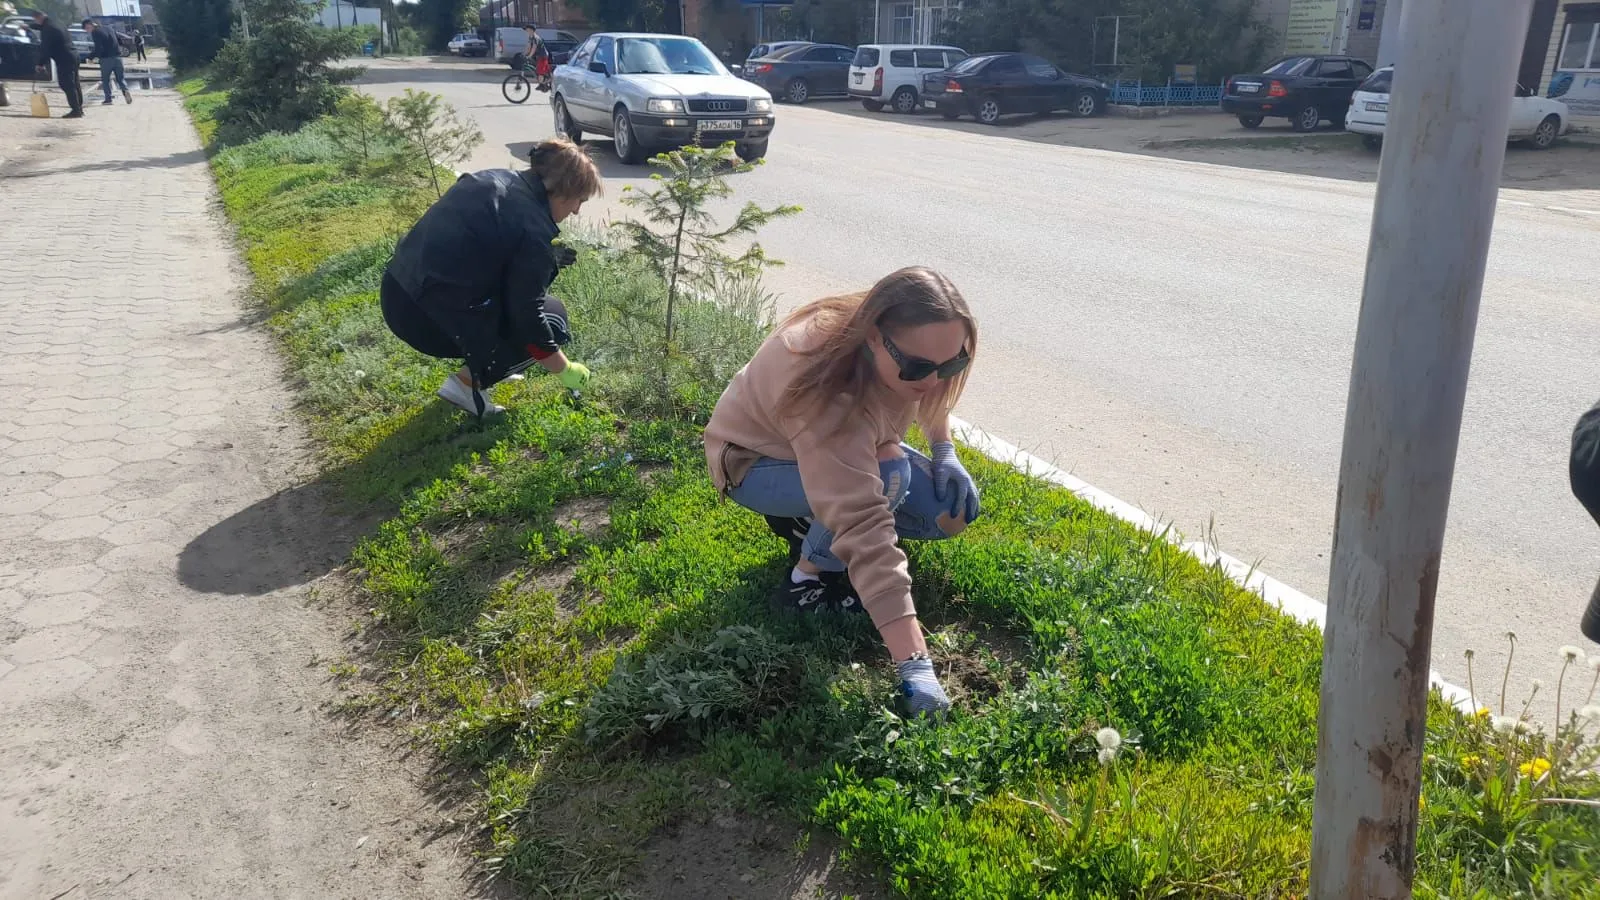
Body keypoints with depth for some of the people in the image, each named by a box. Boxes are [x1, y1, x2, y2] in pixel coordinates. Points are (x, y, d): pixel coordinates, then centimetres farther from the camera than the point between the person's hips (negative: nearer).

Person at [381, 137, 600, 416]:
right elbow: (527, 319, -13)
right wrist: (565, 370, 1)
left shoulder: (494, 179, 9)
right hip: (430, 317, -9)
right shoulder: (533, 228, -15)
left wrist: (544, 257, 21)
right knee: (552, 317, 5)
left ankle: (487, 366, 24)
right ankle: (468, 383, 2)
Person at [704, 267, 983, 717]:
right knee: (887, 478, -35)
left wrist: (945, 452, -6)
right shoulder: (830, 397, -44)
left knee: (954, 506, -9)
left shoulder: (909, 350, -22)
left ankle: (813, 523, 7)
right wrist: (914, 664, -52)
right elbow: (865, 528, -50)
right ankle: (806, 580, -12)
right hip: (755, 462, -7)